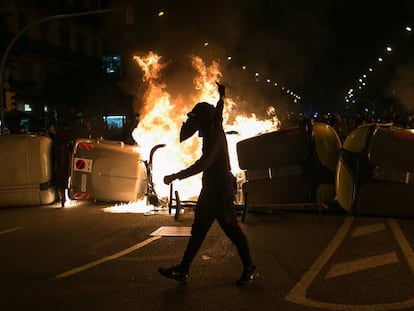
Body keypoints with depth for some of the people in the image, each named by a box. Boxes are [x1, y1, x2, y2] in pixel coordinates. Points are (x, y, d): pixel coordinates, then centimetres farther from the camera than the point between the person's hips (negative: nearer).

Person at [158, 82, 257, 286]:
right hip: (211, 188, 10)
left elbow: (203, 164, -28)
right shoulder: (213, 131, 11)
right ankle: (183, 269, 11)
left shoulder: (215, 136, -17)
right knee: (198, 229, 8)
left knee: (230, 227, -4)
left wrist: (175, 177, -28)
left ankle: (249, 269, 8)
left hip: (220, 189, -10)